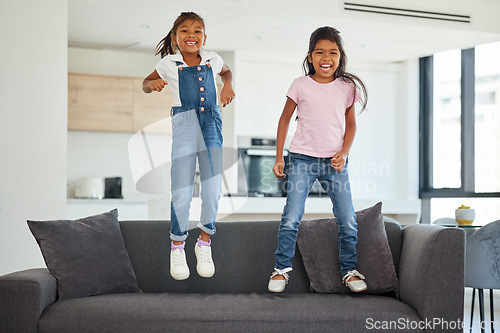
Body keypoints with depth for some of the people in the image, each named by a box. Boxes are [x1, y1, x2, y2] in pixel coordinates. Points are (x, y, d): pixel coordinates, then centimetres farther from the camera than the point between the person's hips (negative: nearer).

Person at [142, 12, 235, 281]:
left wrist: (228, 85, 10)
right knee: (182, 193, -5)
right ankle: (177, 246, 16)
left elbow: (226, 71, 30)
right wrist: (152, 84, -7)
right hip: (184, 126, -2)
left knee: (213, 190, -1)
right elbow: (146, 84, 15)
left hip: (211, 125, 3)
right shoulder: (169, 64, 0)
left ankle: (204, 243, 20)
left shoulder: (212, 60, 7)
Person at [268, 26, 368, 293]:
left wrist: (344, 153, -3)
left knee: (348, 221, 0)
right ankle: (281, 269, 8)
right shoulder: (300, 85, -1)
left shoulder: (347, 87, 3)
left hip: (334, 162, 2)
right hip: (302, 159, -2)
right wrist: (279, 158, 4)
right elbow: (285, 119, 7)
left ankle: (349, 270, 17)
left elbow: (351, 123, 12)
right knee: (291, 218, -8)